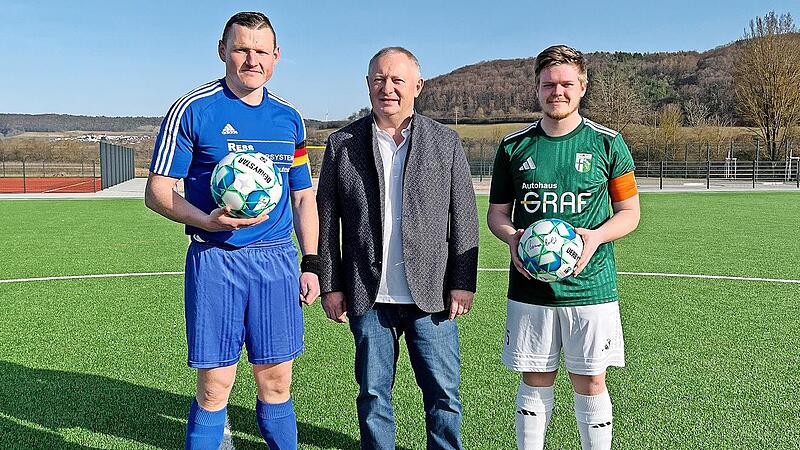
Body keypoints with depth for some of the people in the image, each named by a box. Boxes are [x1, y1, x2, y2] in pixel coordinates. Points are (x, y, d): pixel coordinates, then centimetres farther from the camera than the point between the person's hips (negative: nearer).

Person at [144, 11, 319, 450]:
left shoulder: (289, 117, 11)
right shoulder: (193, 108, -3)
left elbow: (303, 196, 17)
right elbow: (157, 191, -4)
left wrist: (311, 262, 10)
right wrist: (207, 220, -21)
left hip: (278, 260, 4)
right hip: (215, 260, -4)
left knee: (276, 382, 9)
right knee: (215, 384, 0)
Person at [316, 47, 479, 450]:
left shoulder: (446, 142, 4)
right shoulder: (342, 144, 4)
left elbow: (464, 217, 3)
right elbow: (326, 219, 5)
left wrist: (463, 283, -2)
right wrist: (330, 285, 1)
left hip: (432, 295, 0)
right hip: (368, 297, 1)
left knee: (443, 394, 7)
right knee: (373, 395, 11)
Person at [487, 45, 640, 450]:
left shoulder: (607, 143, 1)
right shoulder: (514, 146, 4)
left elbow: (629, 212, 5)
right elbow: (496, 213, 10)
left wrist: (596, 236, -15)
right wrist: (512, 237, -12)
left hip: (591, 289, -1)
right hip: (529, 290, 1)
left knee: (590, 383, 7)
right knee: (535, 382, 10)